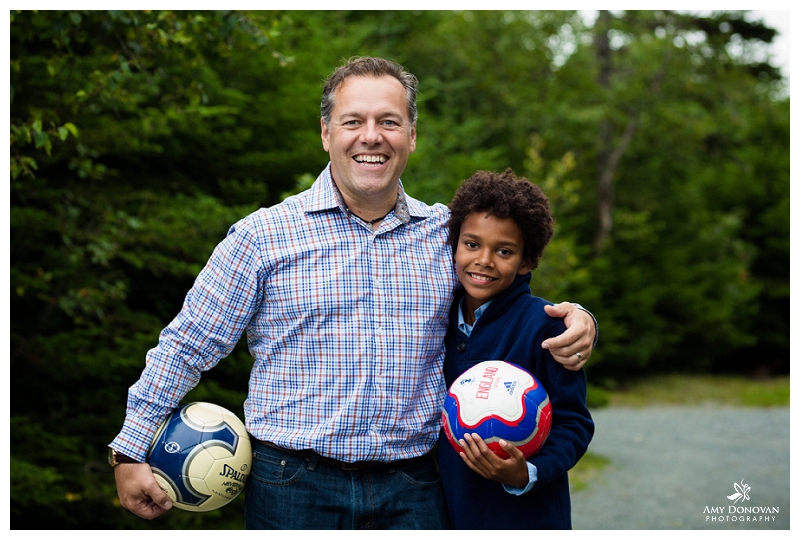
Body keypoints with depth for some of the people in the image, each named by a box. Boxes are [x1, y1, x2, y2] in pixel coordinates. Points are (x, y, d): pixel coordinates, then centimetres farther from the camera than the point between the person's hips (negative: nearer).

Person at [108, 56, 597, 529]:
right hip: (294, 488, -2)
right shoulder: (263, 235, -2)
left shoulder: (447, 235, 7)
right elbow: (187, 346, 2)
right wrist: (130, 450, 0)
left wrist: (575, 320, -4)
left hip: (413, 495, 3)